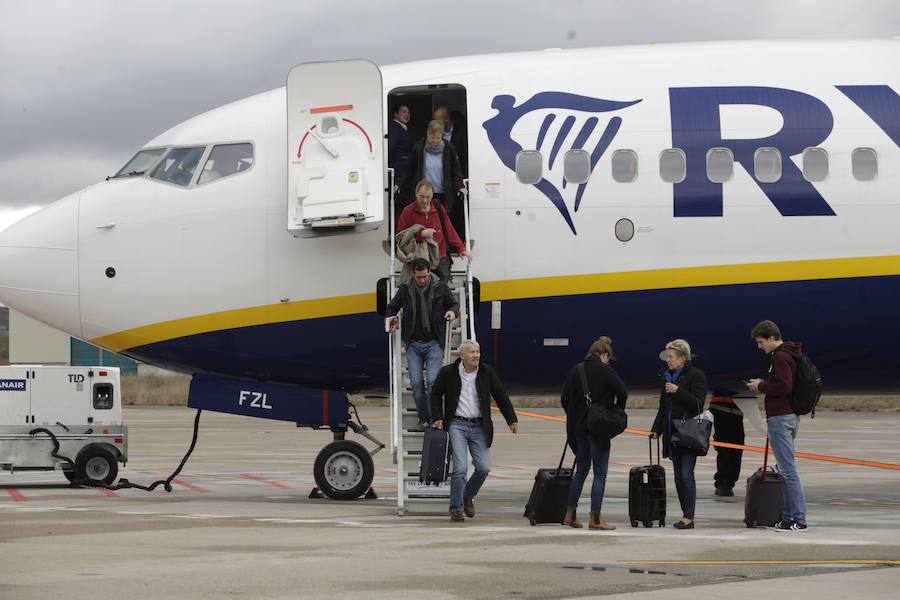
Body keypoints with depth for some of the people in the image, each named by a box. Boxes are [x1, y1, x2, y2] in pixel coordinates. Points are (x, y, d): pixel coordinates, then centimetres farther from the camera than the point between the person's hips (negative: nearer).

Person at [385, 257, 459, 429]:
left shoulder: (440, 288, 0)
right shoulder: (405, 289, 3)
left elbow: (454, 303, 15)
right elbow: (392, 307, 18)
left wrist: (452, 311, -7)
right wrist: (390, 318, -2)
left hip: (434, 343, -2)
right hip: (413, 344, 2)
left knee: (432, 381, -13)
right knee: (416, 383, -3)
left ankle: (434, 417, -4)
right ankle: (423, 419, 10)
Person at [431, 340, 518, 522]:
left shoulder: (487, 373, 3)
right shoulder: (448, 373, -2)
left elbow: (501, 397, 9)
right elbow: (435, 394, 11)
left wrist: (512, 420, 5)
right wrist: (438, 418, 1)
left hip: (479, 427, 3)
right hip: (457, 425, -3)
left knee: (484, 467, -4)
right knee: (460, 467, -12)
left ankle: (467, 496, 24)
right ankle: (456, 509, 0)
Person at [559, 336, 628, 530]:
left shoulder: (575, 370, 5)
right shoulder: (604, 370, -10)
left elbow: (564, 398, 5)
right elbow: (622, 392, -19)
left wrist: (574, 417, 14)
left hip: (577, 426, 6)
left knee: (581, 470, 17)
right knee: (600, 473, 0)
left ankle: (570, 514, 16)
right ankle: (595, 519, -1)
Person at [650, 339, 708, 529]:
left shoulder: (696, 375, -7)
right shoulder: (668, 376, 15)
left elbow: (698, 404, -14)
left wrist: (678, 391, -19)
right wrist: (656, 428, 15)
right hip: (672, 434, 8)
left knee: (686, 475, -12)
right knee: (678, 477, 7)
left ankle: (689, 517, -11)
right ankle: (686, 515, 11)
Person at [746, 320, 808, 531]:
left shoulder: (780, 357, -14)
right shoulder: (789, 354, 17)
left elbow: (784, 387, -24)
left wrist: (761, 387, -11)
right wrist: (763, 384, 12)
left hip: (781, 418, -11)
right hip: (790, 416, 11)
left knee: (788, 469, -10)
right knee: (786, 469, 13)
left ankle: (798, 519, -12)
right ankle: (788, 516, 15)